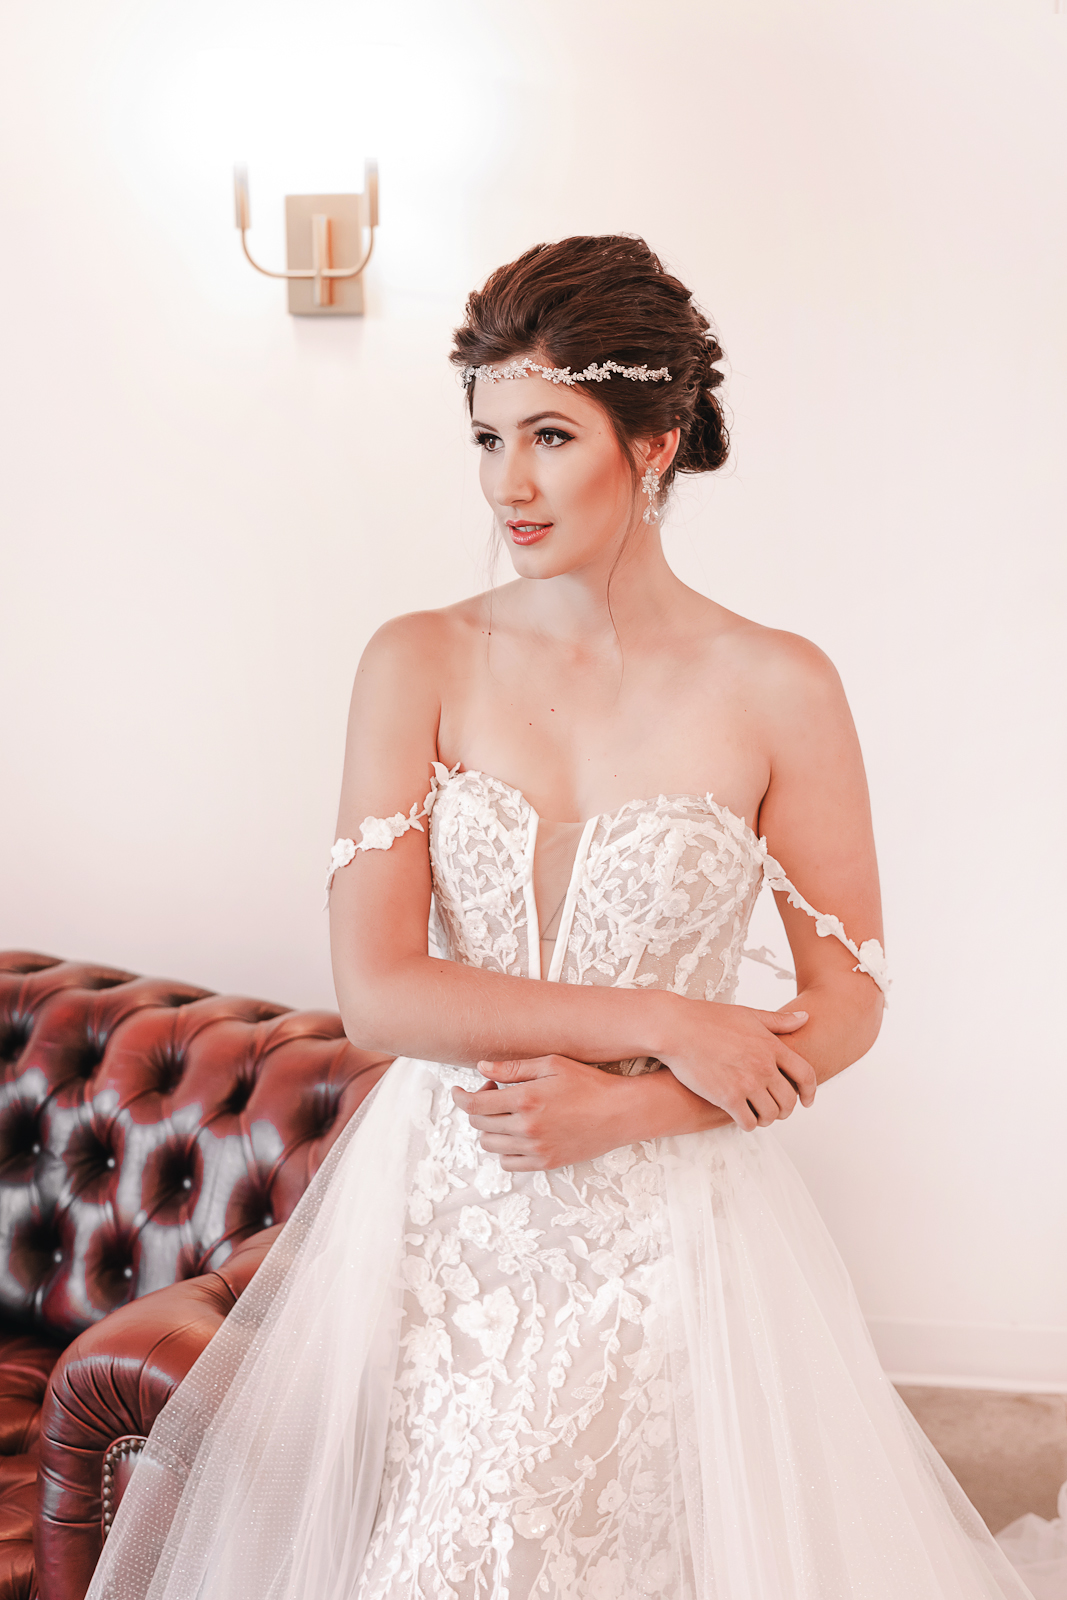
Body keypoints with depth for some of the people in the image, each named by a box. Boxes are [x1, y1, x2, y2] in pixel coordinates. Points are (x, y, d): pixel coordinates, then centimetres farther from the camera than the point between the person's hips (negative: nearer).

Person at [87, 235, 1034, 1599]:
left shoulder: (777, 691, -6)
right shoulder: (420, 664, -4)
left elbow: (847, 1001, -1)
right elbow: (375, 989, -11)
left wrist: (623, 1107, -13)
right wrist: (662, 1021, -15)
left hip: (667, 1217, -1)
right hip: (442, 1207, 1)